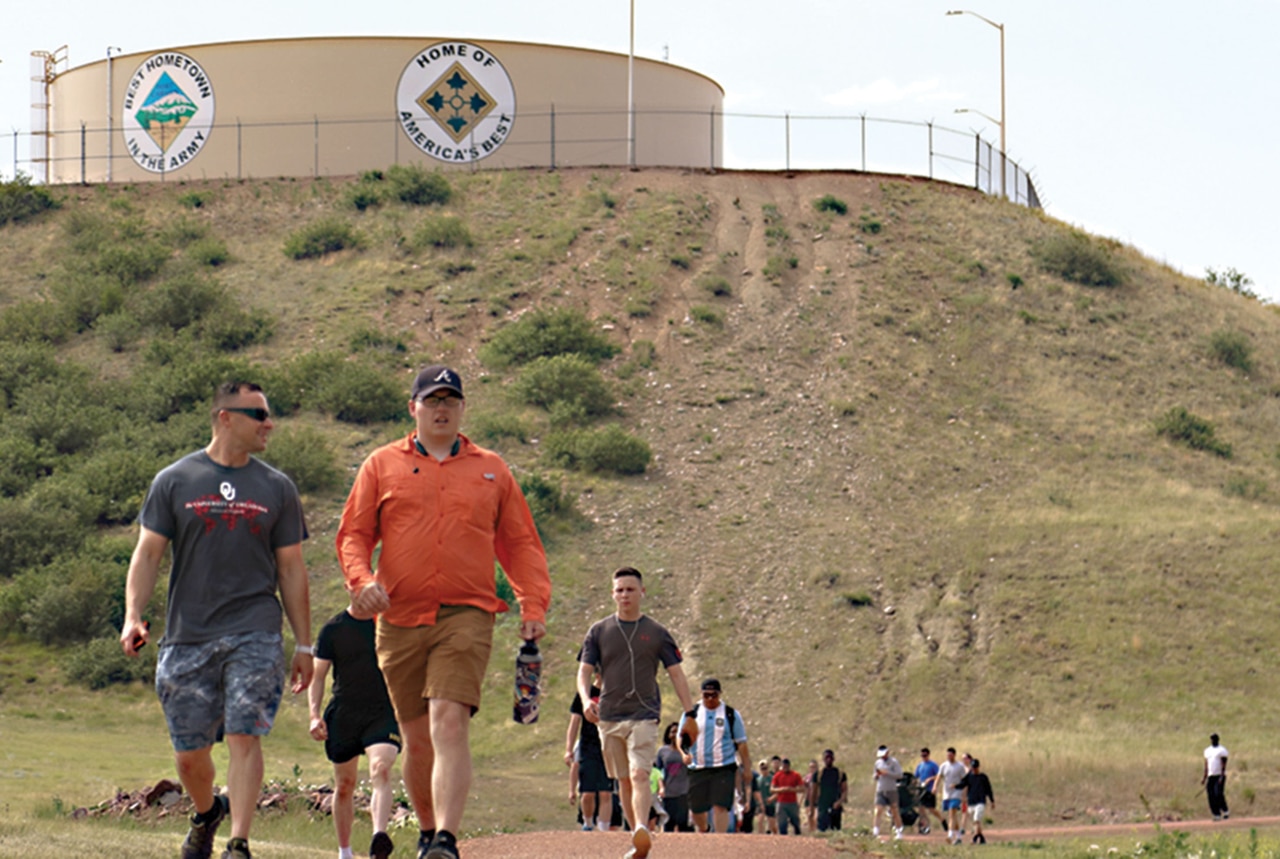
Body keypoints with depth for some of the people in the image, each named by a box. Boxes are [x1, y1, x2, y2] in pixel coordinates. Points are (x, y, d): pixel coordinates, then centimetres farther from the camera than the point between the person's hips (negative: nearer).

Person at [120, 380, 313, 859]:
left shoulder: (277, 489, 9)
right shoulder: (174, 482, 6)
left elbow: (291, 571, 12)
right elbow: (148, 553, 4)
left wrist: (304, 645, 9)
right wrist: (133, 616, -10)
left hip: (255, 635, 0)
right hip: (187, 636, 0)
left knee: (244, 738, -15)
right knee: (189, 754, 6)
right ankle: (206, 815, 36)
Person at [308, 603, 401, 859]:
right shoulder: (333, 628, 3)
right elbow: (318, 676, 7)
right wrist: (315, 714, -5)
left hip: (382, 712, -1)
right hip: (343, 715, 1)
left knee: (381, 770, -25)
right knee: (344, 785, 9)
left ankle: (379, 836, -40)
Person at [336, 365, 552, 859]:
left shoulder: (491, 470, 14)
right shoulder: (383, 466, 12)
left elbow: (520, 543, 15)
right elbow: (353, 534, 10)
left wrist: (533, 605, 2)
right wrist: (362, 579, -9)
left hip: (467, 617, -1)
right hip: (400, 619, 1)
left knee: (450, 724, -19)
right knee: (417, 739, 6)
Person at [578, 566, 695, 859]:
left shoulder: (657, 632, 5)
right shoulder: (599, 631, 8)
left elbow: (676, 673, 6)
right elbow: (584, 670, 4)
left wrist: (690, 714, -2)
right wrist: (586, 700, -17)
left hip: (644, 714, -3)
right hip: (609, 716, 3)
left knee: (639, 775, -21)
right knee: (624, 780, 7)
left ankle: (642, 830, -38)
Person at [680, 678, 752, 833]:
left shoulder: (731, 715, 6)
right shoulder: (692, 714, 8)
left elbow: (742, 744, 8)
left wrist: (746, 772, 2)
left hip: (724, 769, -2)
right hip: (698, 768, 2)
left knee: (721, 807, -16)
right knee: (697, 809, 5)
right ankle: (704, 831, 34)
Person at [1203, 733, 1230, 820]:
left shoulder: (1222, 750, -3)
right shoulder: (1207, 751, 16)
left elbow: (1223, 764, -9)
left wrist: (1221, 776, -18)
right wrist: (1204, 777, 14)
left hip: (1219, 776, -6)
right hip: (1210, 776, 6)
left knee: (1218, 794, -15)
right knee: (1211, 796, -1)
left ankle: (1225, 810, 4)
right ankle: (1216, 815, 3)